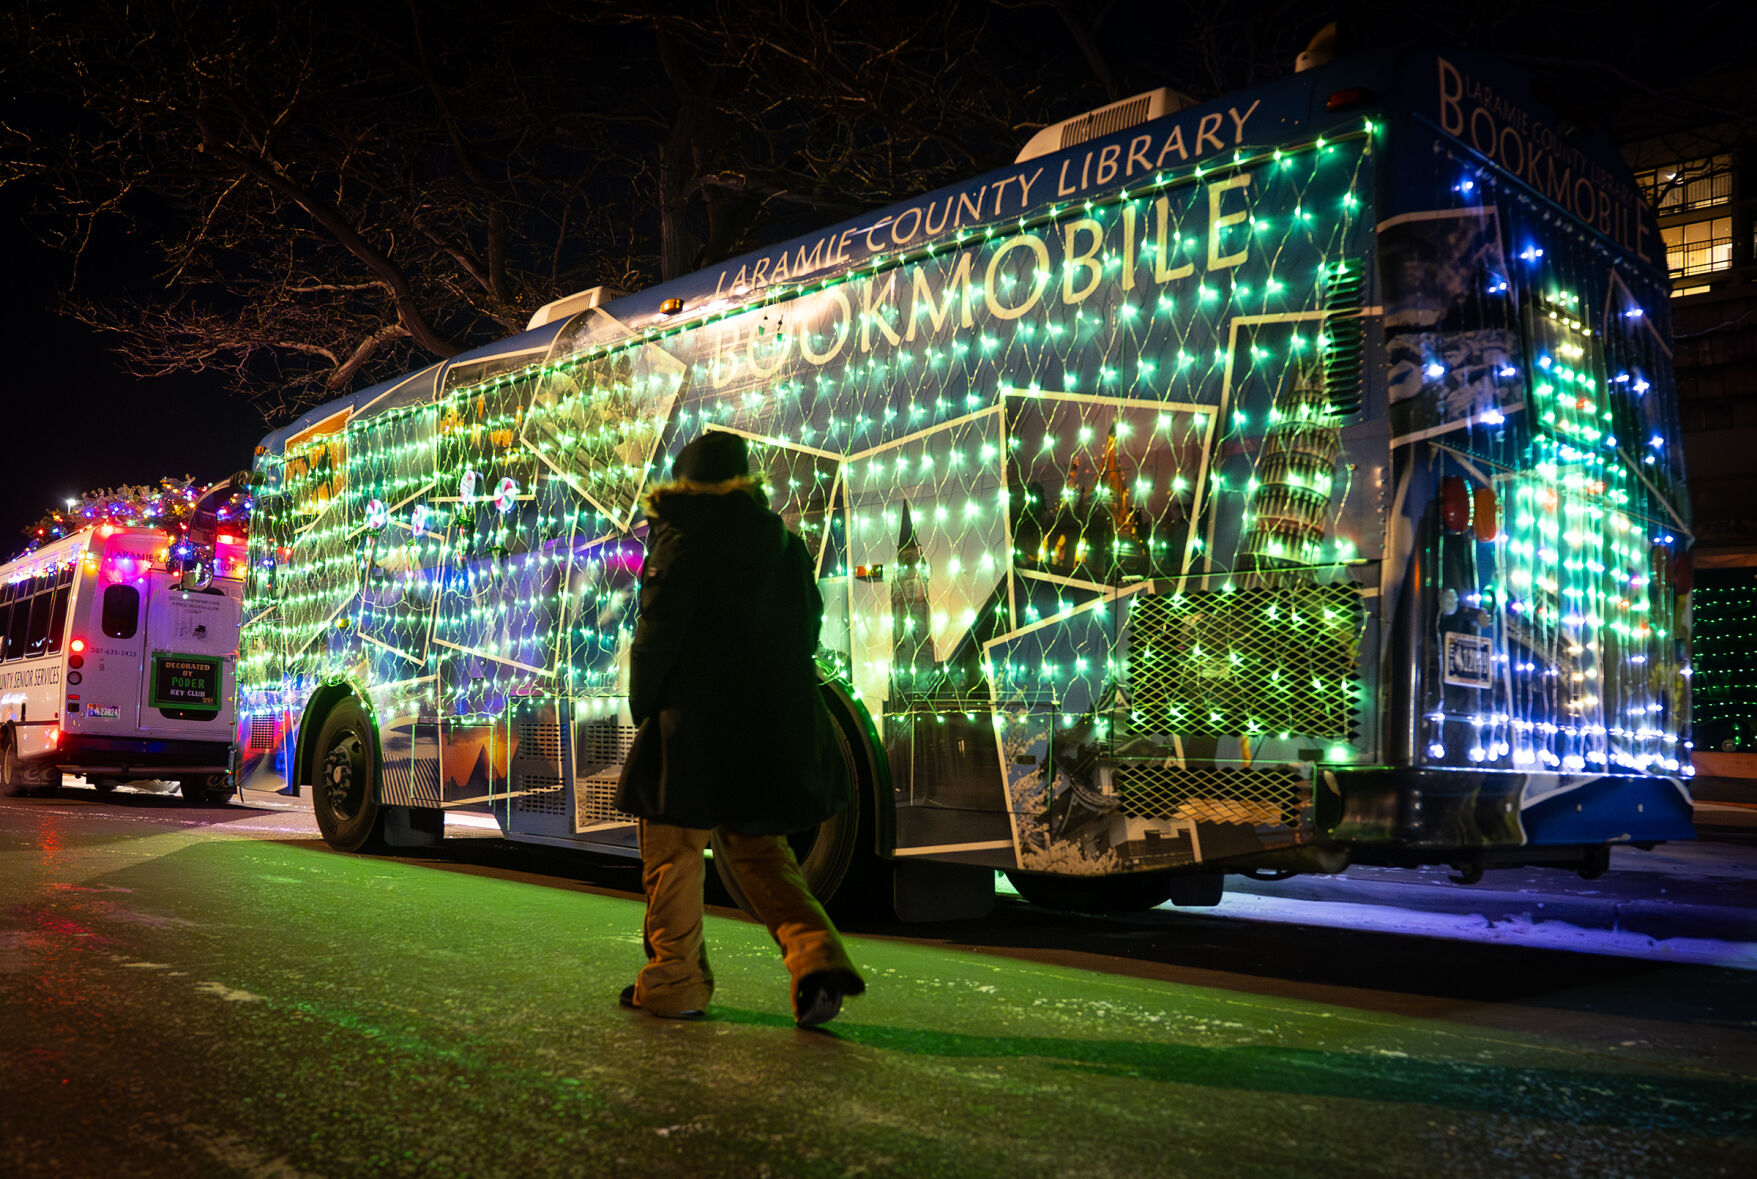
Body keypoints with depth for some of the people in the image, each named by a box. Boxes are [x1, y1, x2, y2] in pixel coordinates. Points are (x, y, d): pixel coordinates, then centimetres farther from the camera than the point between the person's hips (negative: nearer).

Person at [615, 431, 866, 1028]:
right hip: (775, 727, 6)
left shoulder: (680, 543, -9)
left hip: (694, 726, -6)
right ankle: (817, 954, 1)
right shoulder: (786, 545, 8)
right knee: (757, 848, 18)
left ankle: (673, 983, 17)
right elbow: (807, 631, 11)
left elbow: (657, 635, -12)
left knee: (673, 852, 10)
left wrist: (643, 705, 2)